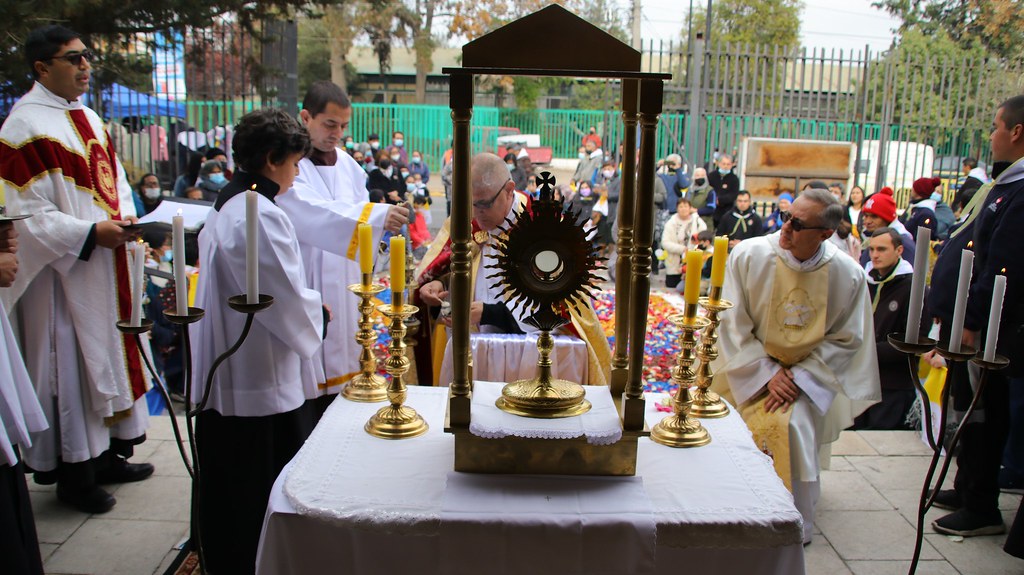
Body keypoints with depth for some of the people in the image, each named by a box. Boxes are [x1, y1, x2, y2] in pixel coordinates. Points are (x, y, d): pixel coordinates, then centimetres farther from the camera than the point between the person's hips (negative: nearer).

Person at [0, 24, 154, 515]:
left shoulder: (88, 117, 13)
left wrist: (126, 217, 0)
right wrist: (91, 233, -23)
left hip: (107, 267, 9)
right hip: (65, 272, -9)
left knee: (108, 353, 15)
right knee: (70, 363, 0)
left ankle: (107, 455, 30)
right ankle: (74, 475, 14)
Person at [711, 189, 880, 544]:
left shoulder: (848, 275, -10)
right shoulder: (748, 256, -14)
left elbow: (846, 338, -3)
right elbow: (733, 324, -9)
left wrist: (799, 377, -14)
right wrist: (767, 372, -14)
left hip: (809, 373, 0)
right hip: (750, 371, 0)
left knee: (795, 428, -22)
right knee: (745, 429, -17)